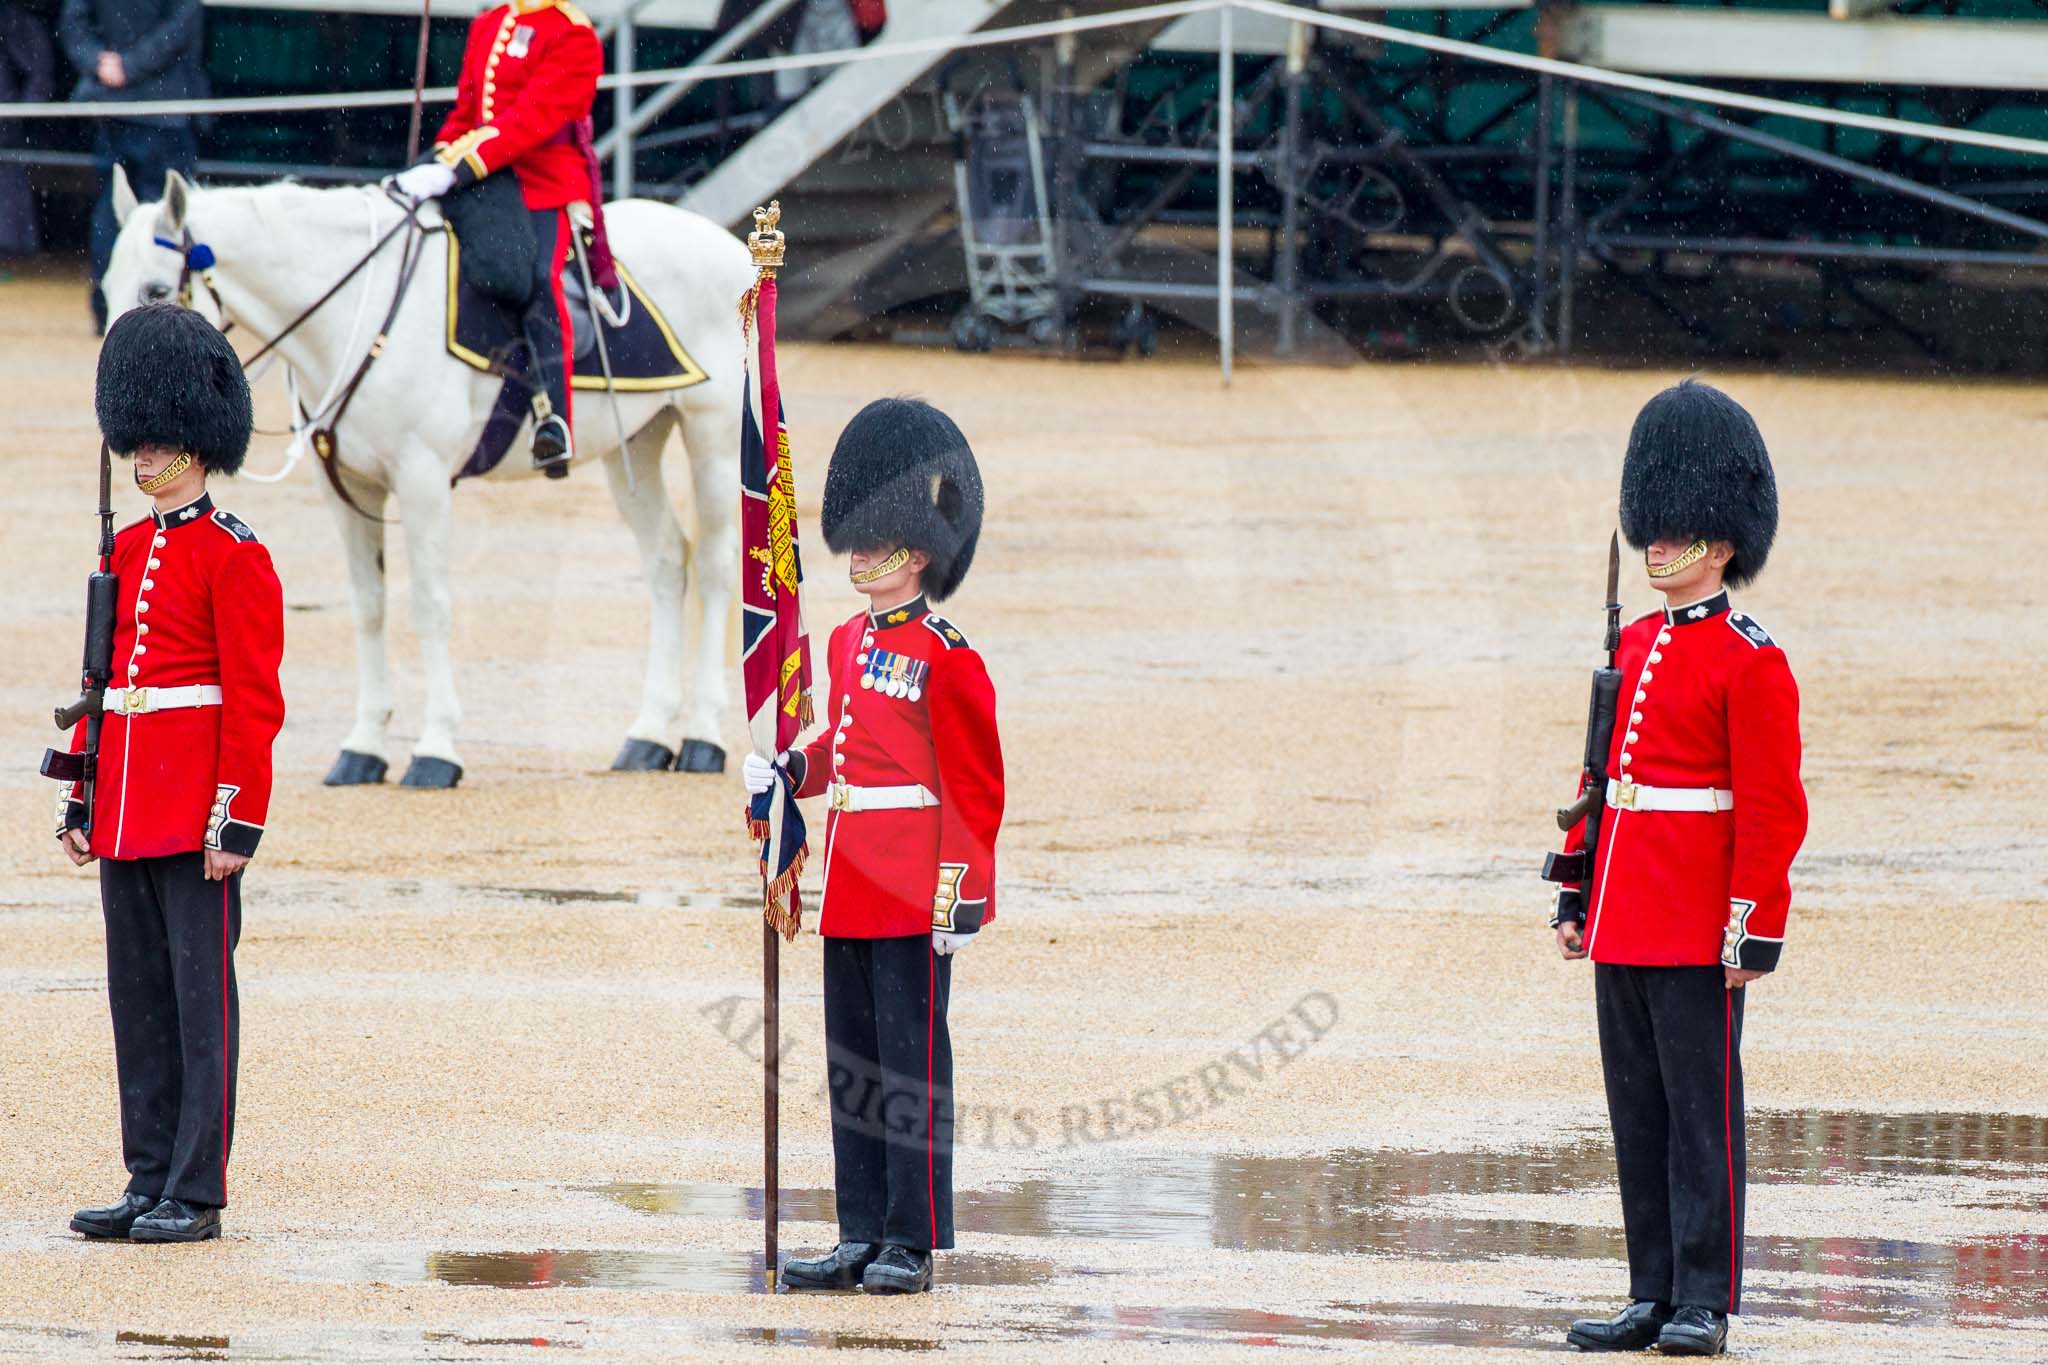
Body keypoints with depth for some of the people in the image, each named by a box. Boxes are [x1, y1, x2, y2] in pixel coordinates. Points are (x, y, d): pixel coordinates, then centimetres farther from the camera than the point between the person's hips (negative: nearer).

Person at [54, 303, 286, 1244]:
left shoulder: (234, 557, -8)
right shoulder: (128, 552, 14)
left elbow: (254, 702, -12)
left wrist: (239, 823, -16)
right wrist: (81, 802, 14)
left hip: (195, 814, -8)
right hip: (126, 813, 8)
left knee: (201, 997, -4)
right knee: (138, 1000, 9)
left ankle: (197, 1195, -2)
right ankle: (150, 1183, 14)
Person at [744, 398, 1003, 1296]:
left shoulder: (945, 659, -11)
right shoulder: (848, 643, 12)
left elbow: (976, 786, -11)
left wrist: (962, 894, -15)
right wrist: (787, 773, 6)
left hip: (913, 896, -8)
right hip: (850, 887, 8)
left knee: (911, 1062, -3)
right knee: (851, 1065, 10)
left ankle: (913, 1244, 1)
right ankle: (863, 1237, 15)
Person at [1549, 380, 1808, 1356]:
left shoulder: (1750, 662, -8)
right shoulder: (1637, 647, 13)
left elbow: (1771, 809, -12)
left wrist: (1753, 929, -16)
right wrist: (1577, 898, 16)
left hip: (1701, 934, -7)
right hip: (1625, 926, 7)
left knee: (1701, 1110, -3)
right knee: (1638, 1111, 9)